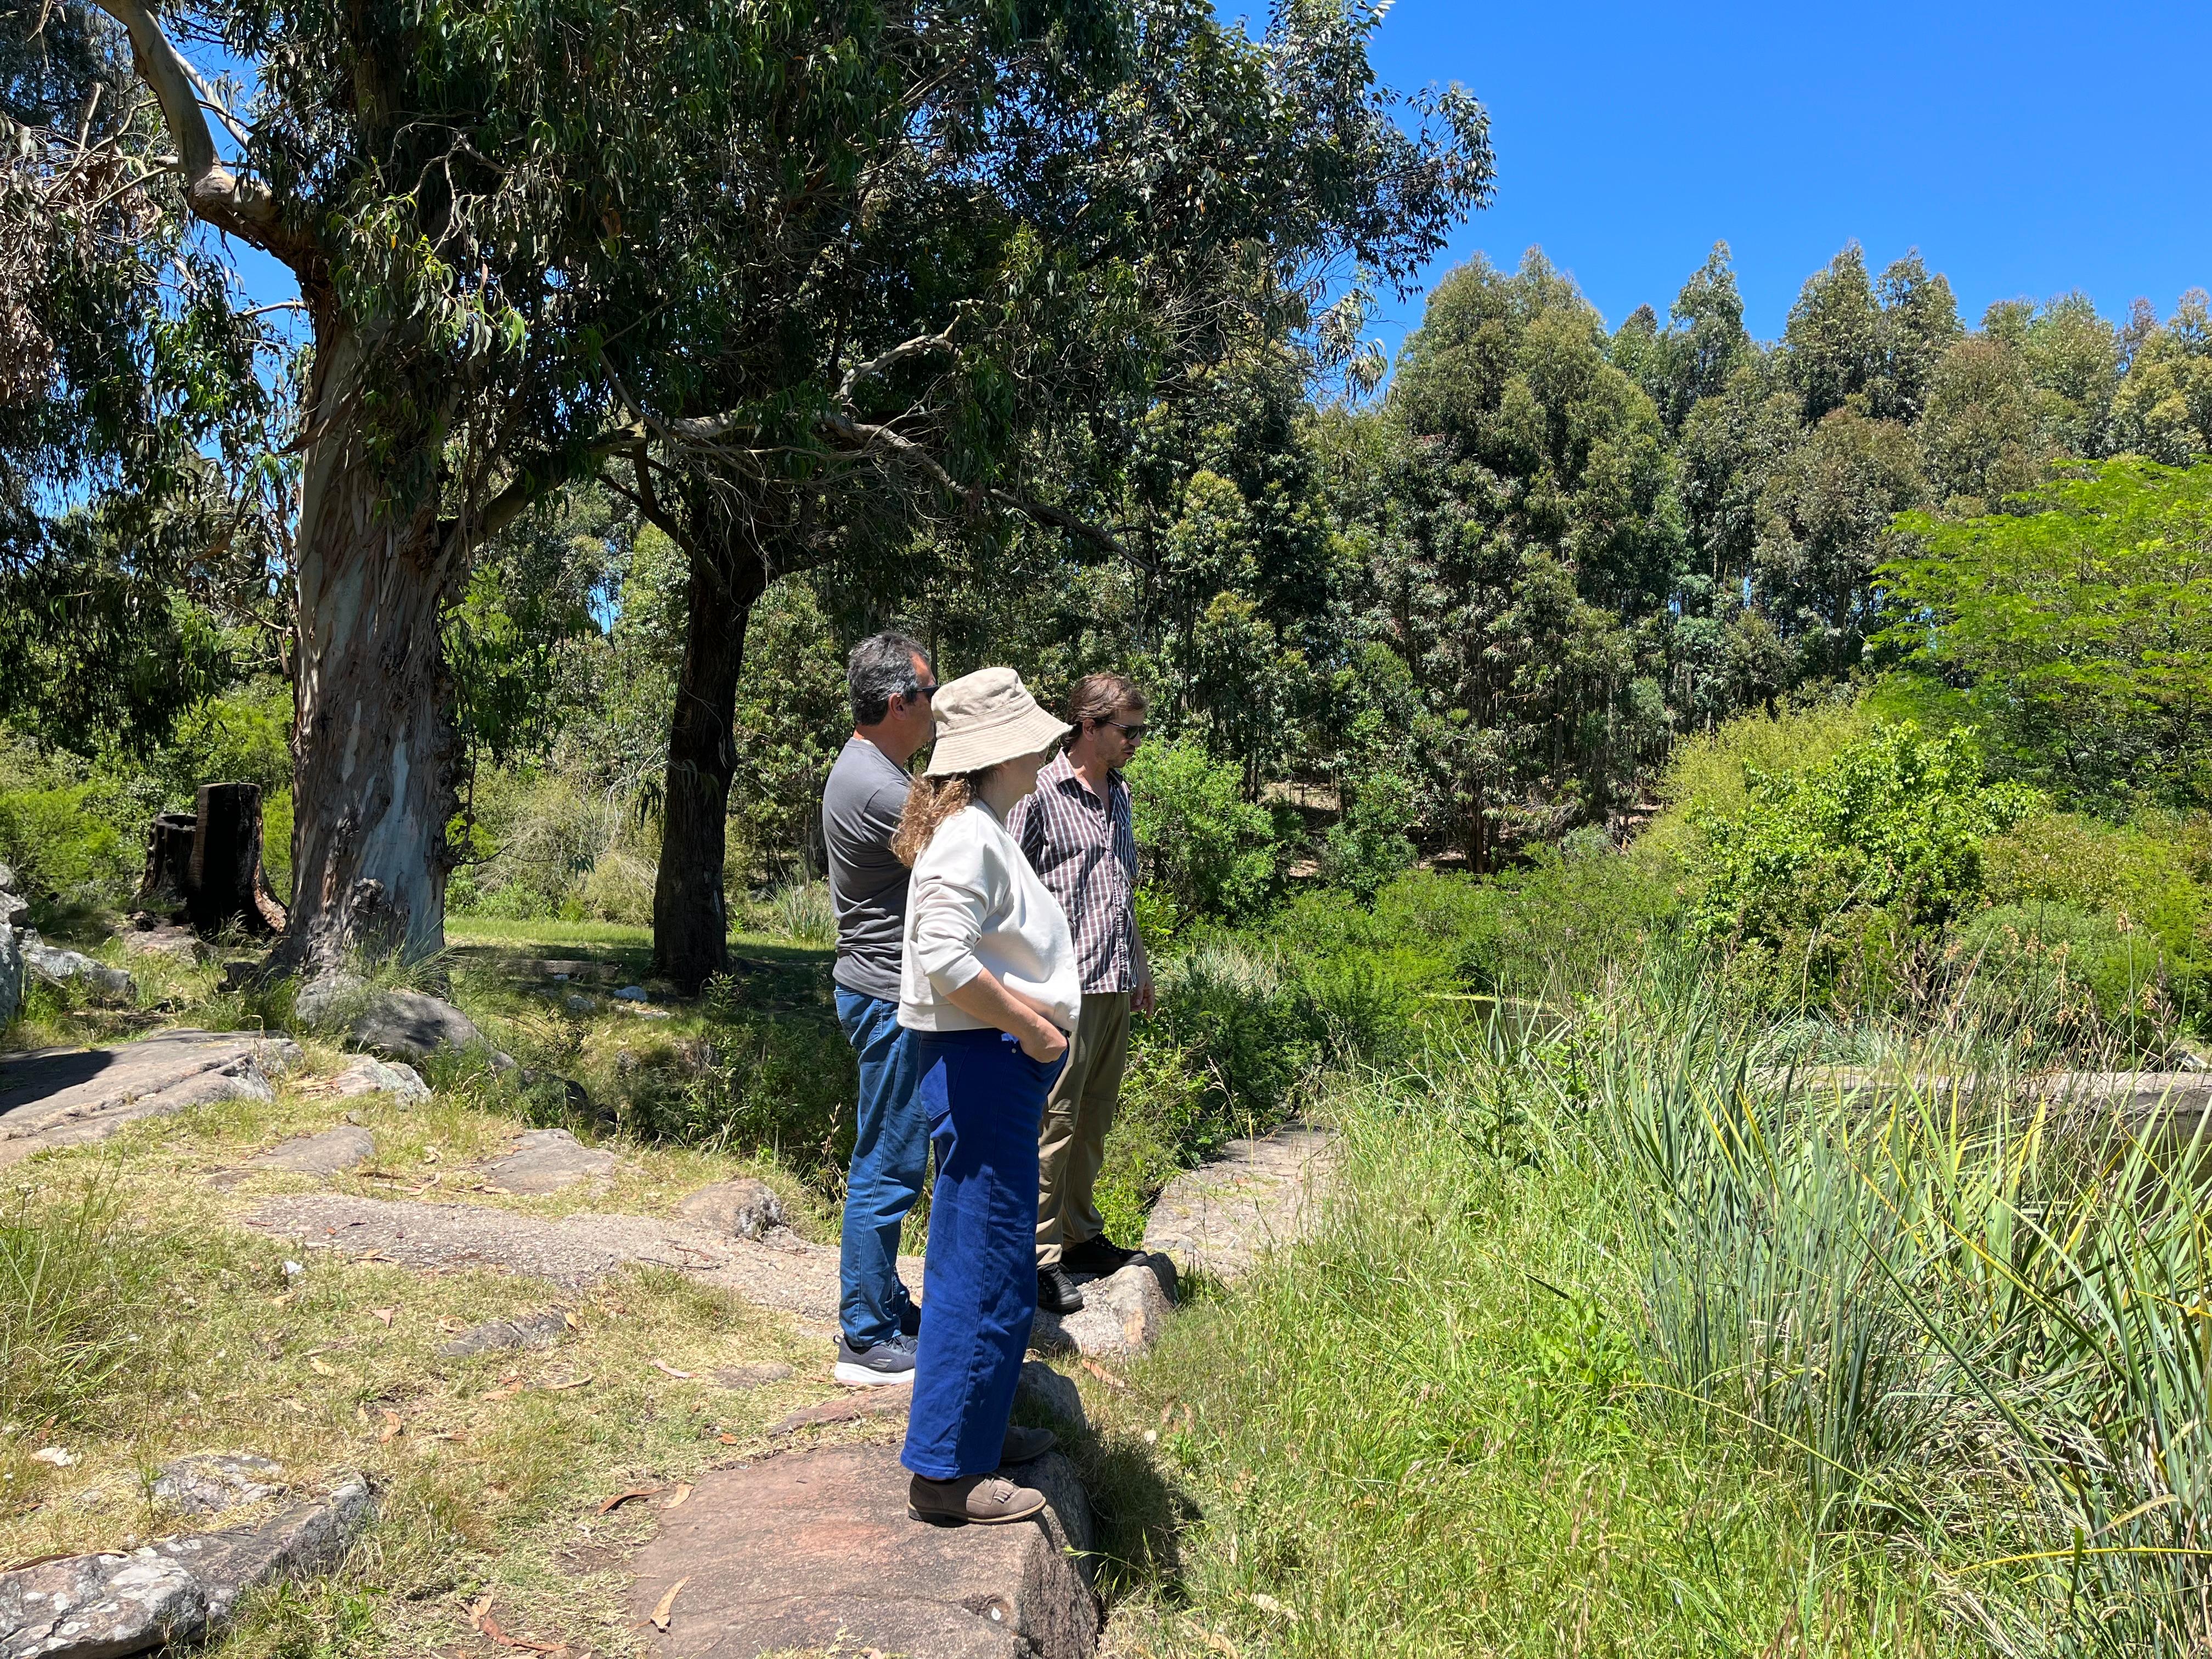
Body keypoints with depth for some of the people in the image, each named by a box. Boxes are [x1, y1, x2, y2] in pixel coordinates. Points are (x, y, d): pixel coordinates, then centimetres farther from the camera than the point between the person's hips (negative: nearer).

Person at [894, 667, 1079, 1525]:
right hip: (981, 1065, -11)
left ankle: (974, 1426, 35)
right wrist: (1029, 1025, -18)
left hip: (998, 1065, 11)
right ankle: (945, 1471, 8)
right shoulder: (969, 834, -18)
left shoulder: (982, 829, 15)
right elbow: (944, 959, -28)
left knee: (985, 1263, 20)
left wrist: (1032, 1010, 7)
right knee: (984, 1272, -3)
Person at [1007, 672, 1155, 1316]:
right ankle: (1039, 1256, 3)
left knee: (1094, 1119, 16)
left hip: (1115, 984, 8)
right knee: (1054, 1119, -5)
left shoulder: (1119, 793, 16)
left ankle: (1081, 1236, 28)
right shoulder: (1040, 792, -10)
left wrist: (1139, 964, 26)